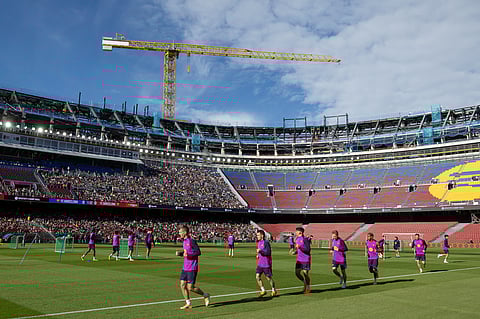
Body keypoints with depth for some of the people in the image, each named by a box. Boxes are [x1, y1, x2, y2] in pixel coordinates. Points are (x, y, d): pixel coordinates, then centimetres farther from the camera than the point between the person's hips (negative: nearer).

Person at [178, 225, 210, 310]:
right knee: (182, 285, 4)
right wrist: (180, 253, 5)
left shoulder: (191, 241, -15)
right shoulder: (184, 241, 12)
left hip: (192, 268, -8)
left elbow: (198, 252, -15)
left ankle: (205, 295, 15)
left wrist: (188, 254, -26)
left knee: (190, 288, -6)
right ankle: (188, 303, 17)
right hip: (185, 268, 8)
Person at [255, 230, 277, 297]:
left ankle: (274, 290, 24)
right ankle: (263, 290, 10)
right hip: (260, 264, 8)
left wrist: (261, 251, -27)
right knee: (257, 276, -2)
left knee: (269, 277, 4)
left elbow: (268, 252, -21)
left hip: (266, 264, -8)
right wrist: (258, 255, 11)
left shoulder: (266, 242, -15)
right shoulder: (259, 242, 12)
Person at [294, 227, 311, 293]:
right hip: (299, 259, 7)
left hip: (306, 259, -7)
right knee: (297, 273, 4)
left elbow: (308, 249, -19)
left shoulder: (305, 239, -15)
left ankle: (308, 287, 19)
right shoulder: (297, 239, 10)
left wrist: (300, 247, -28)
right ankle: (305, 282, 27)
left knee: (306, 273, 0)